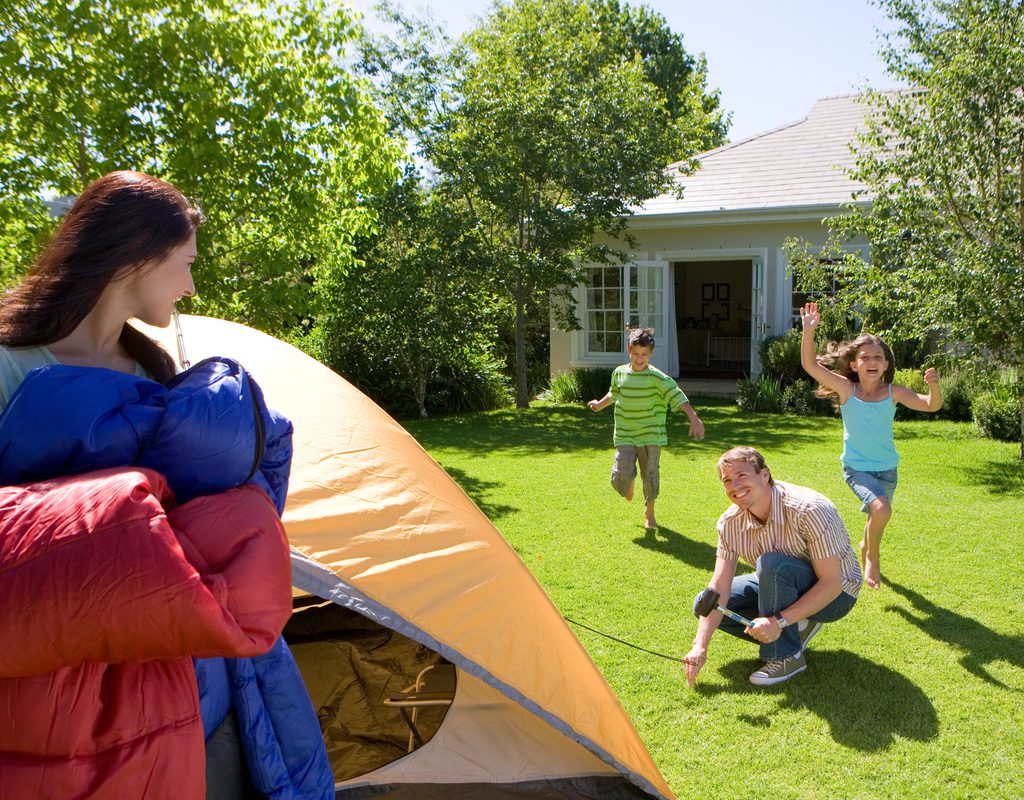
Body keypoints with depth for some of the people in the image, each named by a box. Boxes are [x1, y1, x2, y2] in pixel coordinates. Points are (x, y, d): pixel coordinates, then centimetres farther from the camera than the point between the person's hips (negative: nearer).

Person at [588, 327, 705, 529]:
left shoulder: (657, 377, -11)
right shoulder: (619, 373, 2)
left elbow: (677, 396, -19)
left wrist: (694, 418, -30)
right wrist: (599, 405, 39)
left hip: (651, 436, -2)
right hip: (625, 437, 2)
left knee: (651, 476, 6)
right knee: (621, 477, -11)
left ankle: (649, 513, 30)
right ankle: (629, 485, 27)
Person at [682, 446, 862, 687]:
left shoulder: (808, 510, -31)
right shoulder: (730, 522, -12)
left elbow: (832, 583, -30)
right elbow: (718, 589, -14)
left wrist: (779, 621, -36)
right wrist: (700, 646, -23)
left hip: (835, 595, -6)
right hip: (785, 587, 7)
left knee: (771, 564, -36)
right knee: (704, 604, -7)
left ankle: (786, 656, -18)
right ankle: (794, 628, 4)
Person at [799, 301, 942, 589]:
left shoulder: (893, 393, -8)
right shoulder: (846, 389, -12)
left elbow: (931, 406, -13)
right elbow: (810, 364, -20)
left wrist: (934, 386, -33)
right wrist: (809, 331, -31)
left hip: (886, 469, 3)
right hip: (856, 468, -3)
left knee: (876, 519, 19)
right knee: (881, 509, -27)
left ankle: (866, 548, 54)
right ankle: (873, 557, 0)